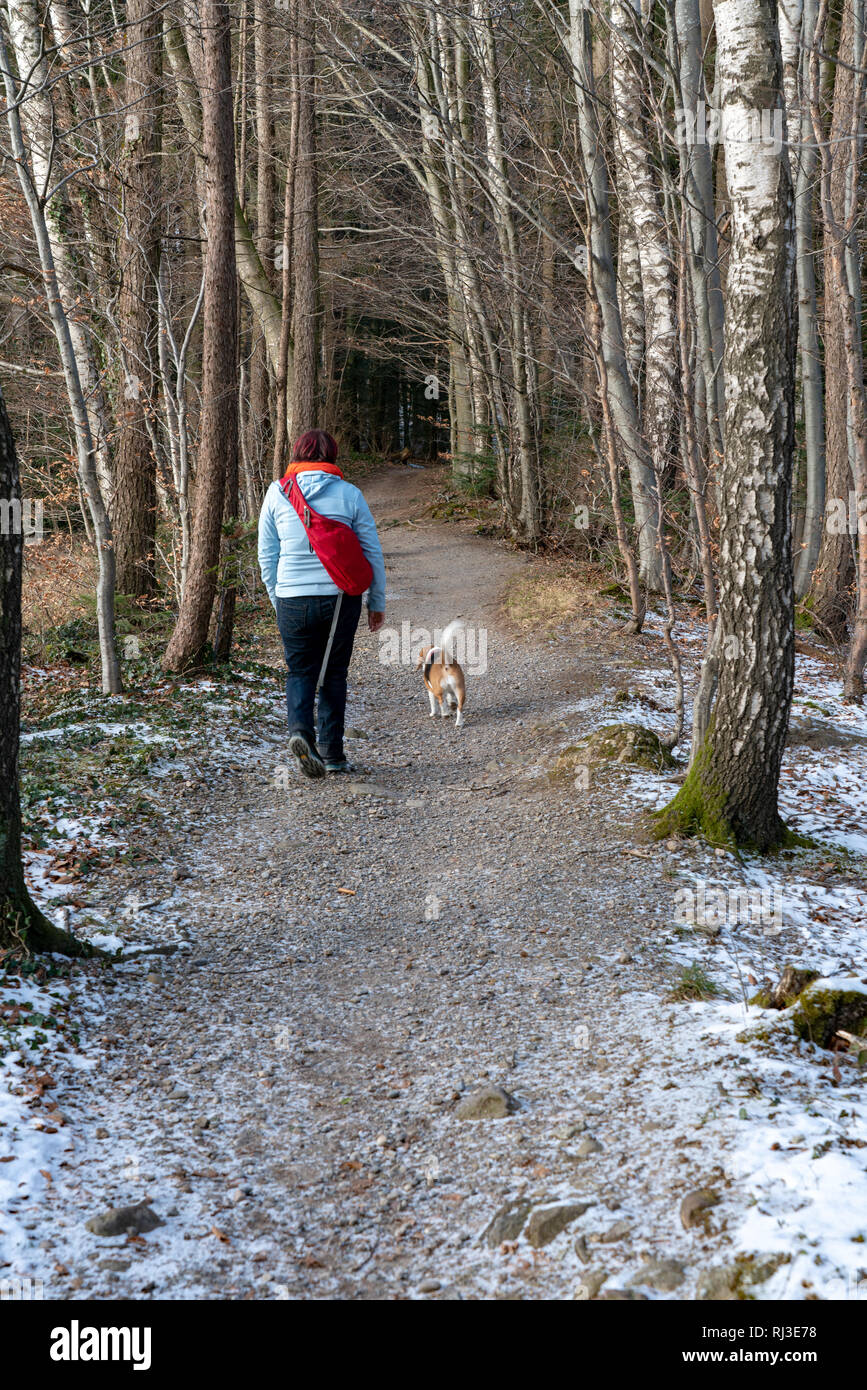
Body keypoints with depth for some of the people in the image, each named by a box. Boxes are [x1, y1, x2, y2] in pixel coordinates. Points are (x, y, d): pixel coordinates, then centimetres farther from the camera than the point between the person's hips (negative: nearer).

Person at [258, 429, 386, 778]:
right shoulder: (349, 494, -1)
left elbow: (266, 555, 5)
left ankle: (300, 729, -14)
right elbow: (373, 553, 2)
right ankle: (332, 752, 12)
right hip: (340, 598, 0)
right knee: (334, 673, 12)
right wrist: (377, 603, 12)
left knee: (299, 671, 12)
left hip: (292, 598, 0)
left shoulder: (277, 493, 1)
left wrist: (277, 598, 17)